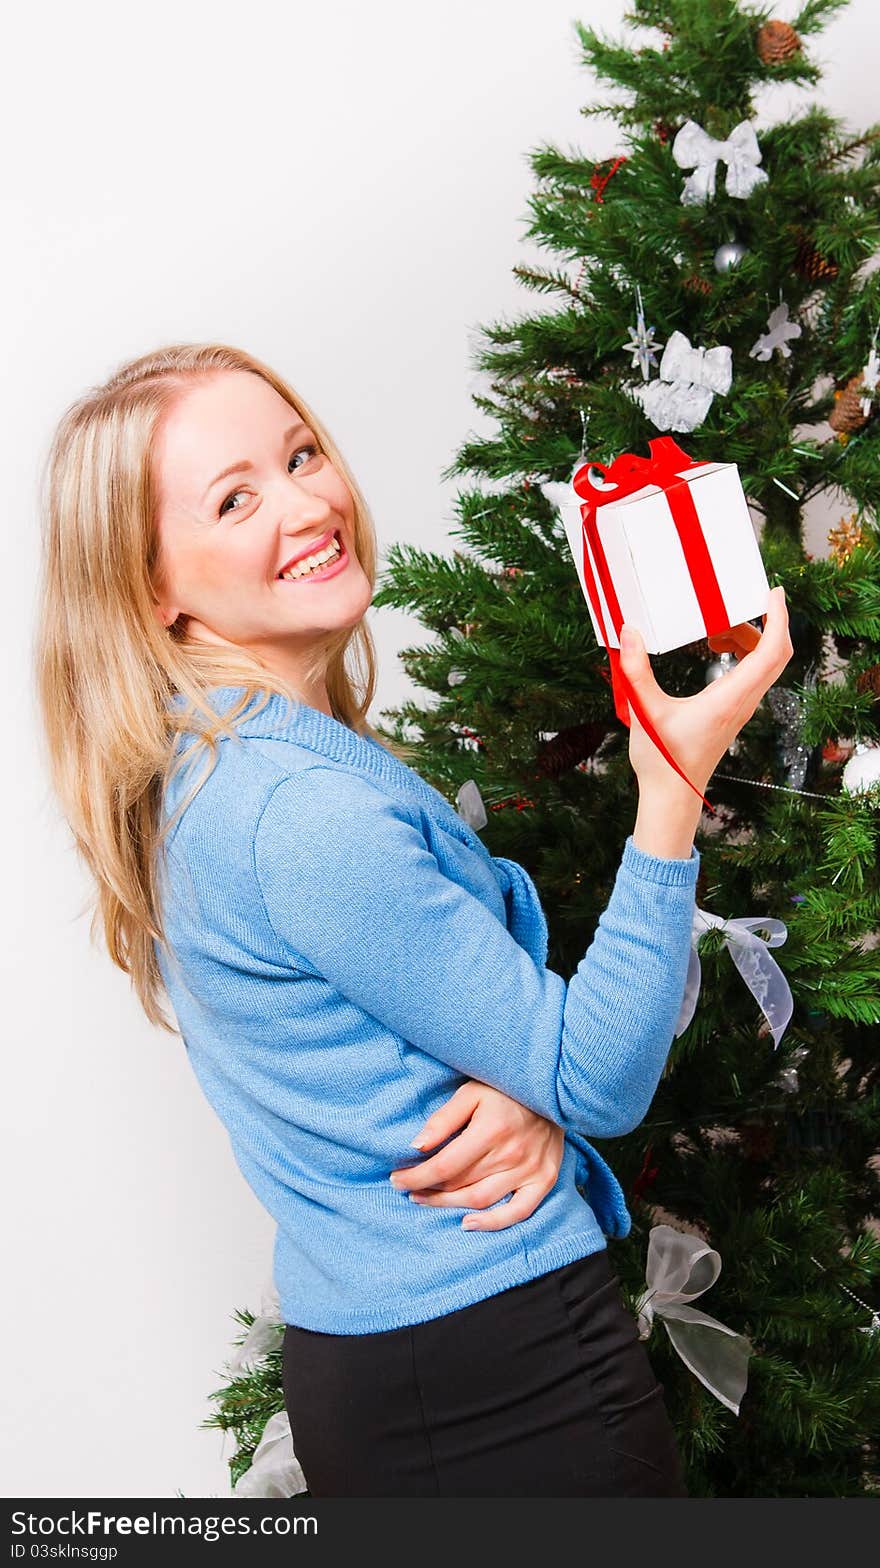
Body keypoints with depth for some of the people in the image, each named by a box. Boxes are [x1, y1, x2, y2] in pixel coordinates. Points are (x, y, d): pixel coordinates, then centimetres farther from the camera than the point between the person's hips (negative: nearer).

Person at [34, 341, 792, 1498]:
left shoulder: (208, 767, 4)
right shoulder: (308, 812, -26)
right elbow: (603, 1084, -20)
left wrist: (523, 1098, -12)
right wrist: (674, 790, -27)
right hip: (498, 1376, -9)